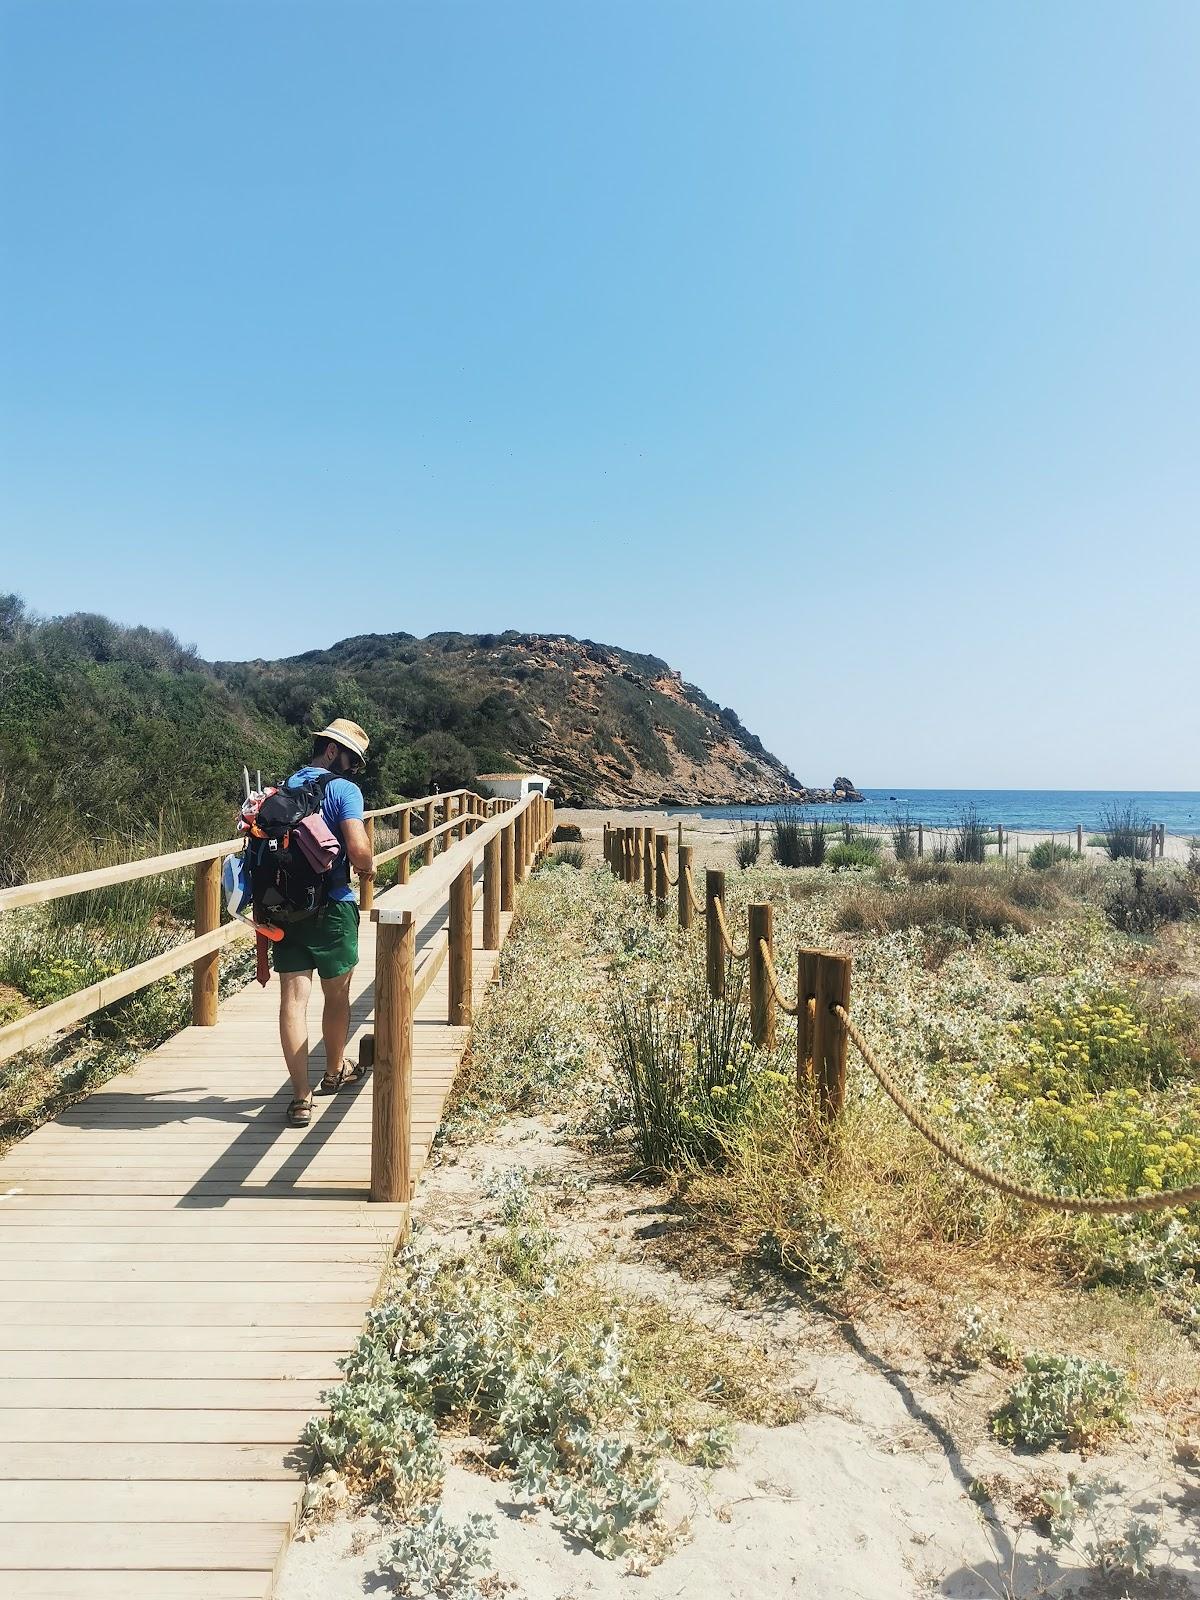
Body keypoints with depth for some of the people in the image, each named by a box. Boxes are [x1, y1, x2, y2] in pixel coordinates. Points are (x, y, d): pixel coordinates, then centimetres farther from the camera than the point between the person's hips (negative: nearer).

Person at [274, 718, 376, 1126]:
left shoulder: (285, 789, 11)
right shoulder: (344, 789, -9)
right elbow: (358, 848, -22)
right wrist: (368, 867, 1)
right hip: (331, 908, -5)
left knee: (293, 997, 0)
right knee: (337, 995, 16)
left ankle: (301, 1097, -3)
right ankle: (335, 1071, 35)